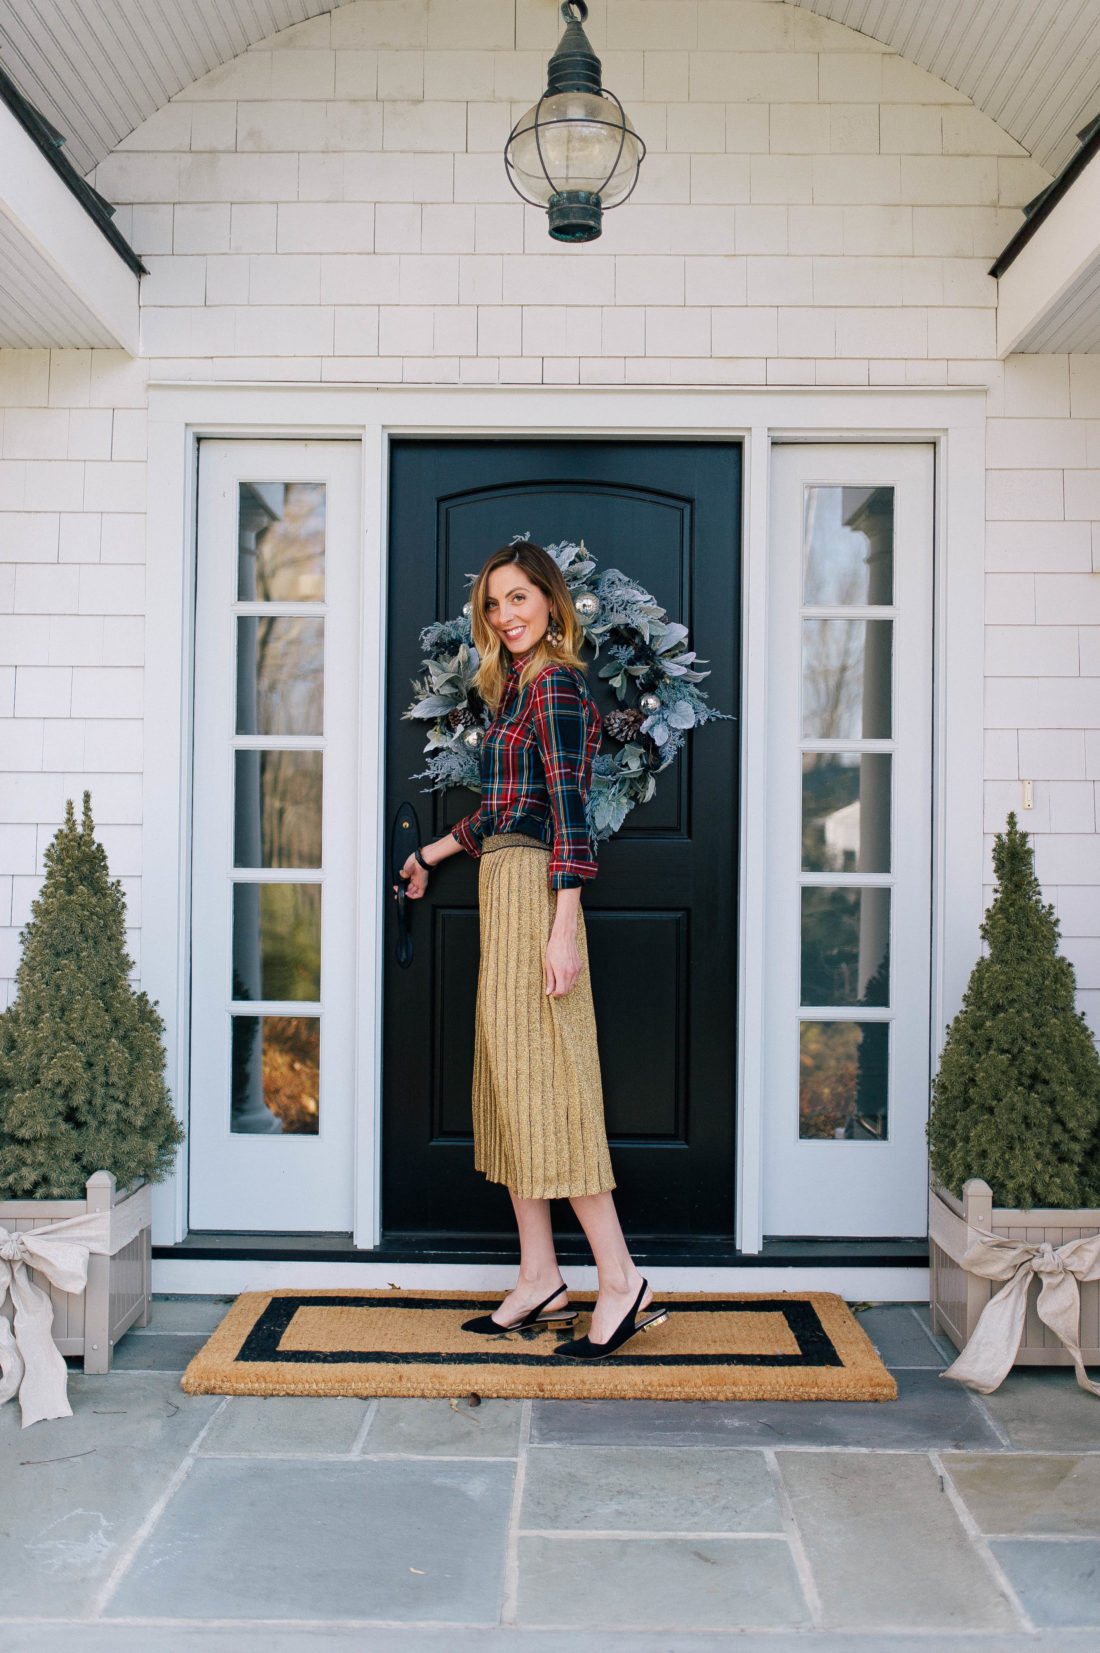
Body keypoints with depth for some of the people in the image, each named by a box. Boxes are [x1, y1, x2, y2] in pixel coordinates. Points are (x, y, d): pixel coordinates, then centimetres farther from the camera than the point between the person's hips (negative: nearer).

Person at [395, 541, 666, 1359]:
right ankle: (541, 1280, 14)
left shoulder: (553, 686, -9)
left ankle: (622, 1280, -4)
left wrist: (562, 927, -24)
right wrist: (433, 853, 39)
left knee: (542, 1079, -9)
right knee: (511, 1081, 9)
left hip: (532, 891, -10)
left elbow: (570, 807, -18)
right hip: (505, 888, 10)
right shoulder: (518, 685, 19)